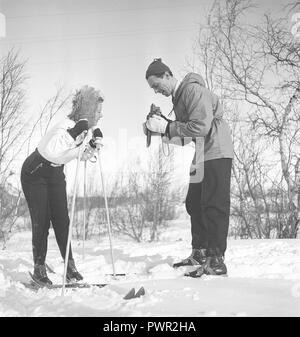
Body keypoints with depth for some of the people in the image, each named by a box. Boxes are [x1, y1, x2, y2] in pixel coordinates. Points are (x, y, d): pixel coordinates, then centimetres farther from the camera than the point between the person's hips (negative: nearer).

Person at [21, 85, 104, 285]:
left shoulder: (86, 127, -10)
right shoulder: (66, 127, -34)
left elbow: (83, 156, 5)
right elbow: (51, 151, -54)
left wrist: (94, 145, -15)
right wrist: (74, 133, -57)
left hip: (56, 174, 7)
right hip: (35, 174, -7)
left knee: (61, 220, 1)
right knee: (41, 222, -6)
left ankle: (70, 267, 2)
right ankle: (39, 268, 4)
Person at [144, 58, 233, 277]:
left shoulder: (193, 90, -16)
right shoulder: (178, 97, 15)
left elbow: (201, 126, -26)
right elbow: (184, 137, 15)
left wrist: (167, 127, -21)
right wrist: (161, 129, -1)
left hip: (217, 152, -10)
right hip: (202, 156, 10)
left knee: (214, 205, -12)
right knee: (195, 204, 13)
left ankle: (216, 261, -12)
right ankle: (200, 253, 21)